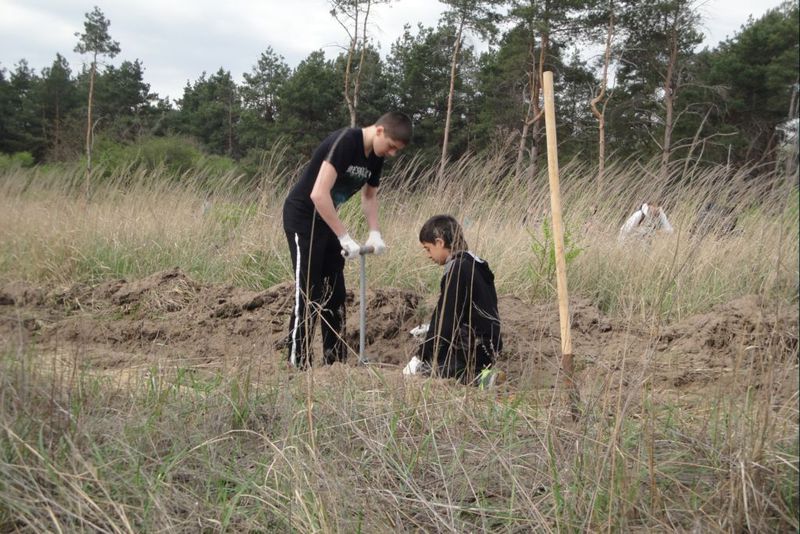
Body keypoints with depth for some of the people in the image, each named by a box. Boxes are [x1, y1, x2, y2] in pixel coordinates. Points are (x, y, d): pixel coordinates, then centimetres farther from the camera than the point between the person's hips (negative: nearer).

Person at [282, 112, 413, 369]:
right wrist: (345, 238, -28)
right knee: (308, 293, -10)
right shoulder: (345, 142, -26)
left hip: (325, 218, 9)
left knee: (334, 292, 9)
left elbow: (369, 196, 18)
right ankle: (297, 363, -5)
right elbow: (319, 194, -32)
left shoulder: (375, 156, 1)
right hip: (302, 216, -9)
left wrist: (375, 234, 3)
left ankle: (335, 360, 17)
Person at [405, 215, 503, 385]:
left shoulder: (458, 270, -17)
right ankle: (476, 373, 8)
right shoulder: (475, 264, 11)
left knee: (415, 369, -7)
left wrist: (421, 357, -11)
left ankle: (473, 376, -12)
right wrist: (431, 329, 19)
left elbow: (446, 319, -17)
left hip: (474, 351, -9)